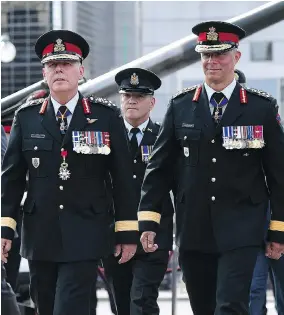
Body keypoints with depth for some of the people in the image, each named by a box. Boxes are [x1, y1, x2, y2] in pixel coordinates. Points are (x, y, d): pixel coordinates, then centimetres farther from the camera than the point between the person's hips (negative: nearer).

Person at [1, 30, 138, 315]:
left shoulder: (106, 116, 0)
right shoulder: (26, 117, 5)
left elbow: (122, 177, 2)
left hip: (84, 237, -3)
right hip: (39, 236, 3)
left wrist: (128, 232, 0)